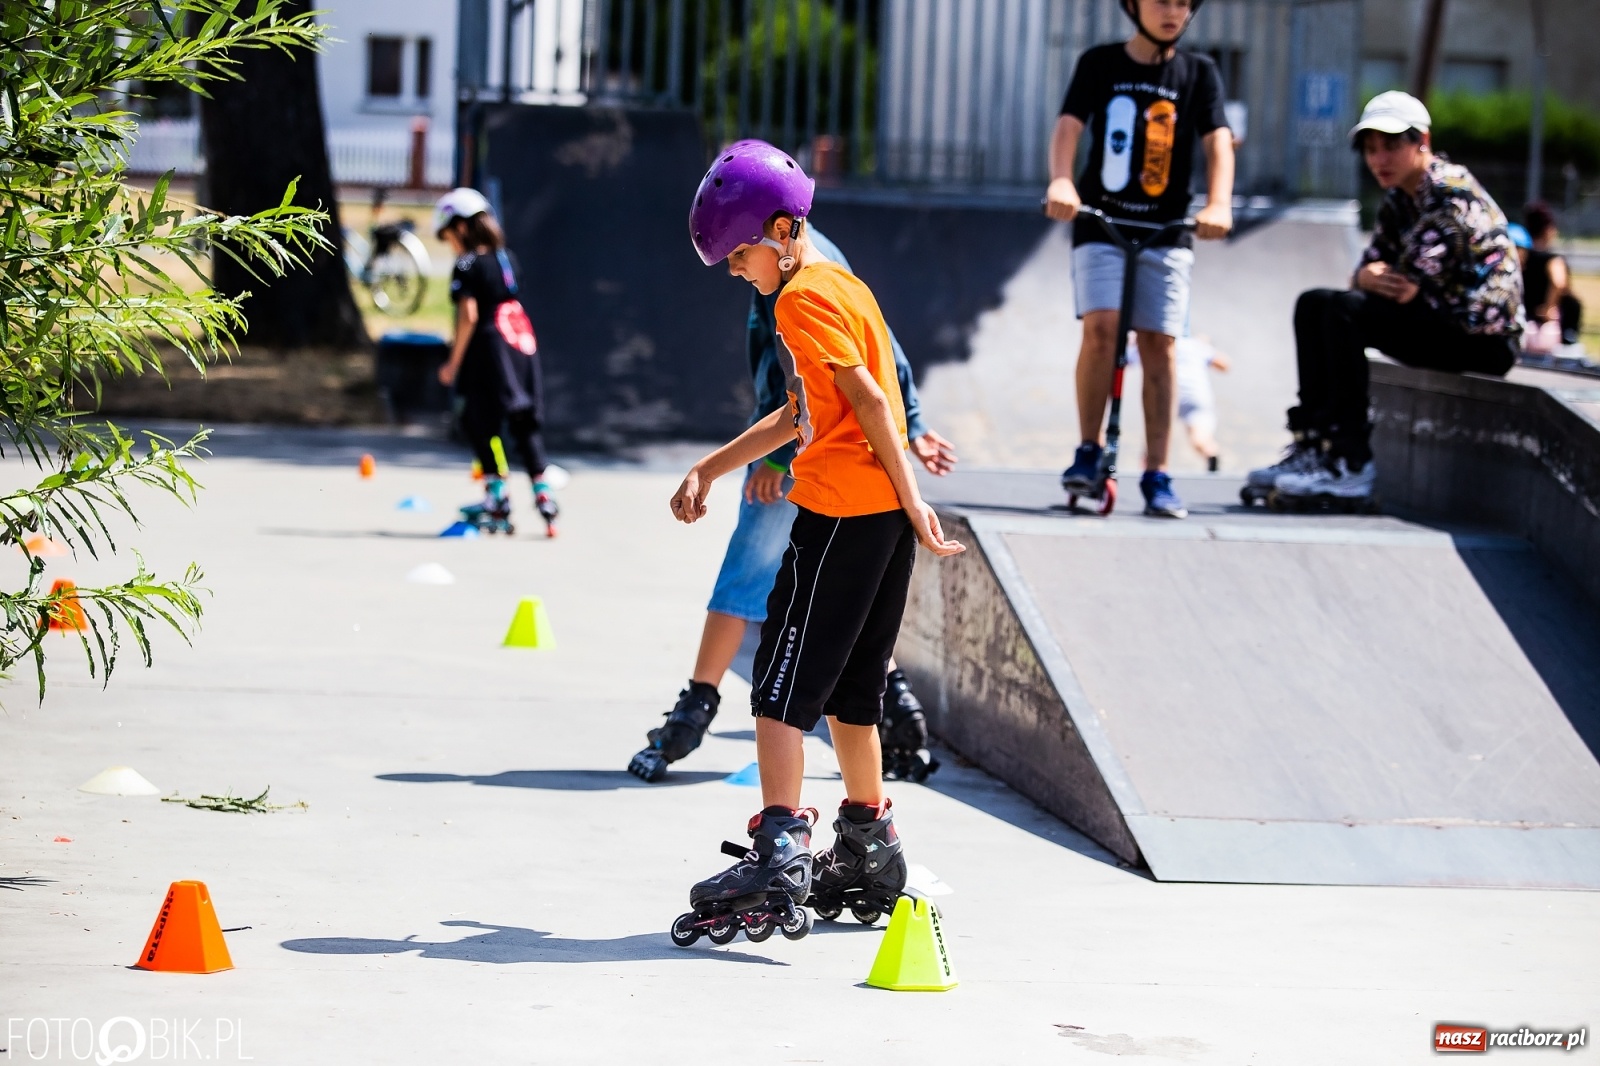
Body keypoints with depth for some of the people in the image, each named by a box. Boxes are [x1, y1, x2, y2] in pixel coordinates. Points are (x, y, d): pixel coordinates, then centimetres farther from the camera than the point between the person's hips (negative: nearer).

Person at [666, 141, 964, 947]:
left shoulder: (803, 298, -10)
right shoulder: (842, 286, 20)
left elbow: (870, 401, -17)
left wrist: (910, 500, -16)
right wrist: (711, 467, 27)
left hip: (840, 511, -10)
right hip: (882, 515, 10)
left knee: (781, 686, -10)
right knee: (845, 689, 17)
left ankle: (780, 854, -19)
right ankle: (868, 853, 25)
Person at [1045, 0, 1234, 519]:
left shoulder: (1199, 72, 6)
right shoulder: (1100, 64, 4)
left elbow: (1219, 142, -5)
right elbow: (1068, 126, -9)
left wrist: (1218, 204, -24)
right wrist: (1061, 182, -29)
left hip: (1167, 232, 1)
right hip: (1101, 226, -1)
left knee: (1158, 344, -4)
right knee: (1101, 326, -19)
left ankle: (1157, 475, 2)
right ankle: (1088, 451, -4)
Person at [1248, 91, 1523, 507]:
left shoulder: (1449, 191, -18)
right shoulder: (1399, 199, 12)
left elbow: (1408, 287, -23)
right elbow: (1369, 267, 8)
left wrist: (1379, 279, -1)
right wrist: (1369, 277, -16)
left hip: (1482, 337, -10)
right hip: (1442, 322, 10)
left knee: (1344, 311, -24)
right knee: (1313, 305, 8)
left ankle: (1353, 465, -23)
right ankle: (1313, 445, -2)